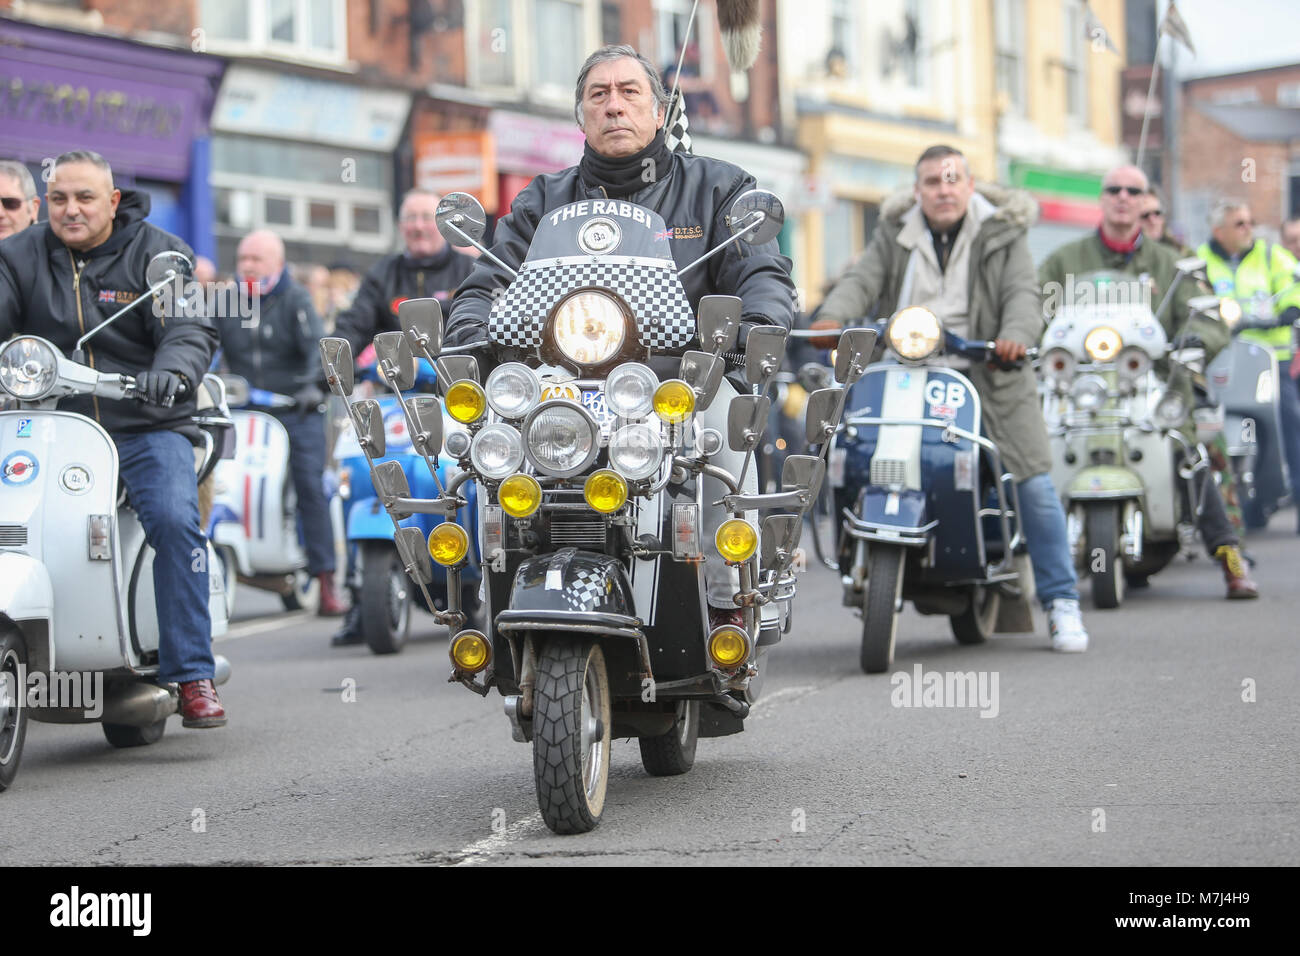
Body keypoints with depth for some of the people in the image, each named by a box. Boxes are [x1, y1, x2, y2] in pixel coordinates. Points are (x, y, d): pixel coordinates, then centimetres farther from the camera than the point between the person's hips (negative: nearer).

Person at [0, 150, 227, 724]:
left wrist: (172, 371, -30)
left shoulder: (159, 254, 4)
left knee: (175, 521, -25)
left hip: (145, 429, -2)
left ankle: (191, 675, -21)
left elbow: (191, 331, -6)